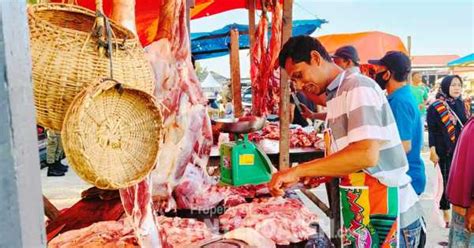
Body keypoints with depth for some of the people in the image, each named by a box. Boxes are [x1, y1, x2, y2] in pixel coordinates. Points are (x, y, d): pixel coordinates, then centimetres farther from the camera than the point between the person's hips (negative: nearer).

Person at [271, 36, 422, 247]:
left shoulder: (358, 87, -16)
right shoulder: (336, 96, 12)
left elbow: (366, 155, -29)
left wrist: (298, 171, -27)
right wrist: (318, 174, 2)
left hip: (388, 216, -8)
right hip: (361, 214, 8)